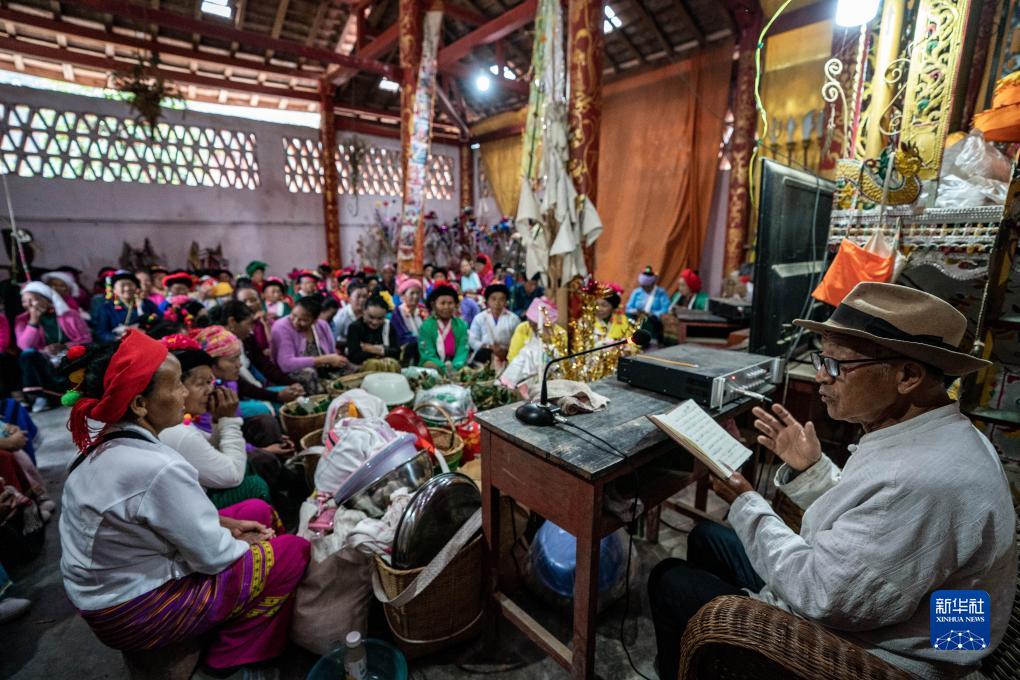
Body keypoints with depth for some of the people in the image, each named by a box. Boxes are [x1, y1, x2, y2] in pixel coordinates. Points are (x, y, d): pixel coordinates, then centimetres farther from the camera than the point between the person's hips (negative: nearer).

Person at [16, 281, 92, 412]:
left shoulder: (69, 314, 1)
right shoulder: (22, 320, 7)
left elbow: (87, 339, -3)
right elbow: (25, 346, -8)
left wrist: (63, 347, -19)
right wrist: (33, 321, -14)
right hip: (44, 361, 2)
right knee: (27, 355, -28)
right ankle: (40, 396, -30)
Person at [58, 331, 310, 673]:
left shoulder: (106, 445, -5)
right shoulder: (159, 469, -33)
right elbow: (212, 556, -22)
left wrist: (227, 524, 1)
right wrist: (247, 543, -2)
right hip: (134, 613, -8)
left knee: (258, 511, 11)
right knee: (294, 551, -5)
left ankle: (226, 624, 25)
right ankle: (232, 655, 15)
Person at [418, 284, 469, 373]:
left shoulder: (461, 325, 5)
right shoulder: (426, 326, -4)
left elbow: (463, 351, -4)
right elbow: (428, 354, -10)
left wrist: (454, 367, -24)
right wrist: (445, 368, -27)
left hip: (456, 367, 2)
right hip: (434, 366, -2)